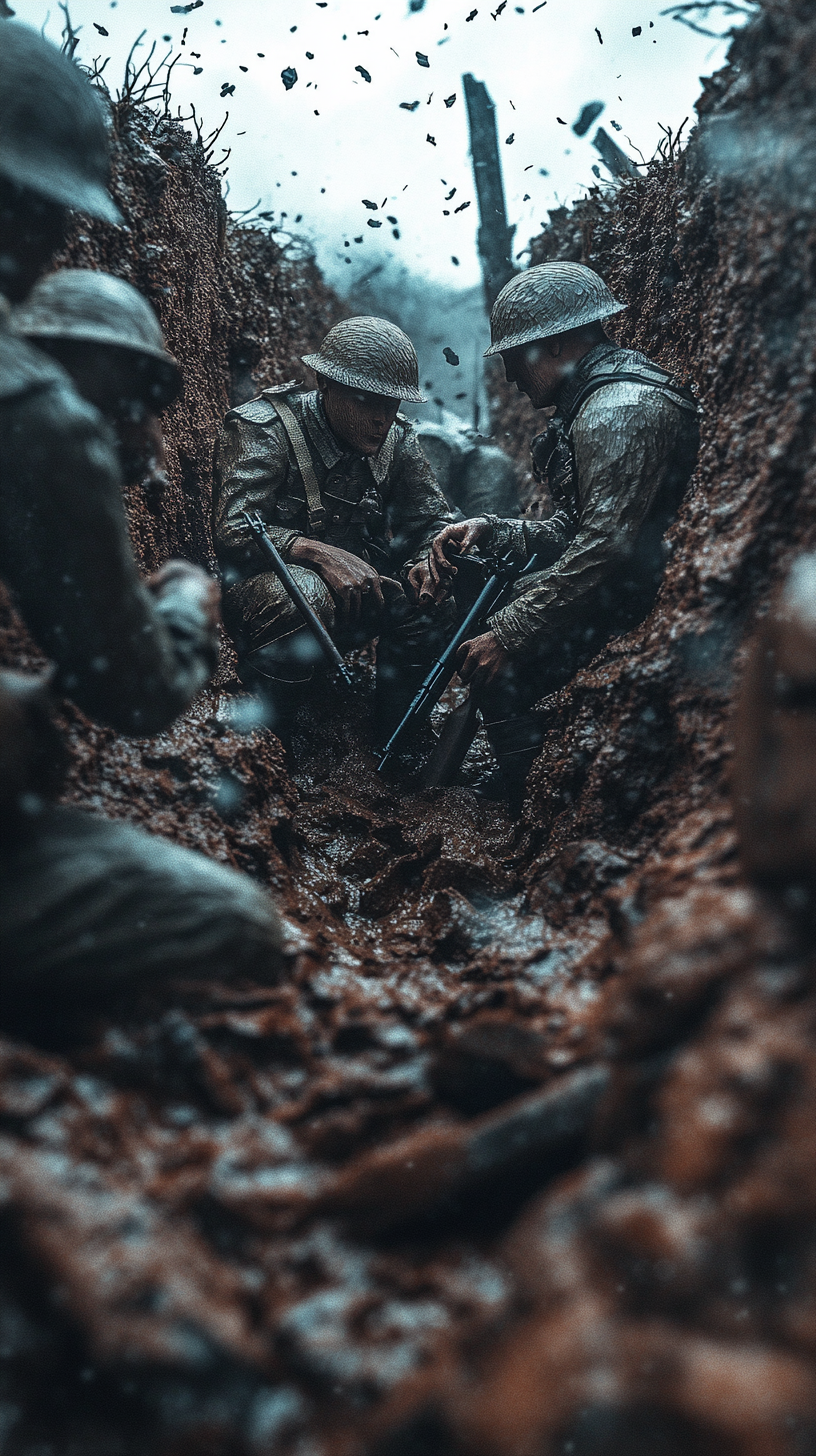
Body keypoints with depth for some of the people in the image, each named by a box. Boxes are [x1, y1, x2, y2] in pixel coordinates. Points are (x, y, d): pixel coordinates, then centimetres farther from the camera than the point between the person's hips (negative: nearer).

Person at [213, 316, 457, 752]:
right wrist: (320, 553, -40)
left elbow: (433, 518, 6)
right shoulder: (264, 428, -16)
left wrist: (427, 560, -19)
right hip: (262, 582, -5)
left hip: (355, 586, 6)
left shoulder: (396, 436, 0)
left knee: (434, 590, -19)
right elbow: (233, 529, -27)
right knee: (303, 594, -38)